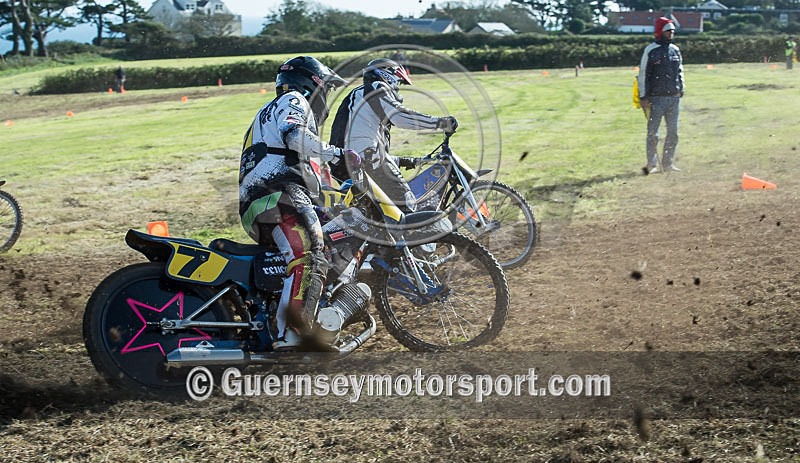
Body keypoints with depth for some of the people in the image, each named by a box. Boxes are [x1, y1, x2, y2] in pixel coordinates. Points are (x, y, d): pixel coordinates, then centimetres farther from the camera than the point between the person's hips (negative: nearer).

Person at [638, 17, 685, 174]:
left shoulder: (675, 50, 11)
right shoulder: (651, 50, -5)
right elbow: (643, 74, -5)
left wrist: (681, 89, 13)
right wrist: (643, 97, -9)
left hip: (674, 98, 5)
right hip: (656, 98, -5)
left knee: (673, 133, 7)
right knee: (652, 133, -2)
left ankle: (668, 162, 16)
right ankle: (652, 164, 5)